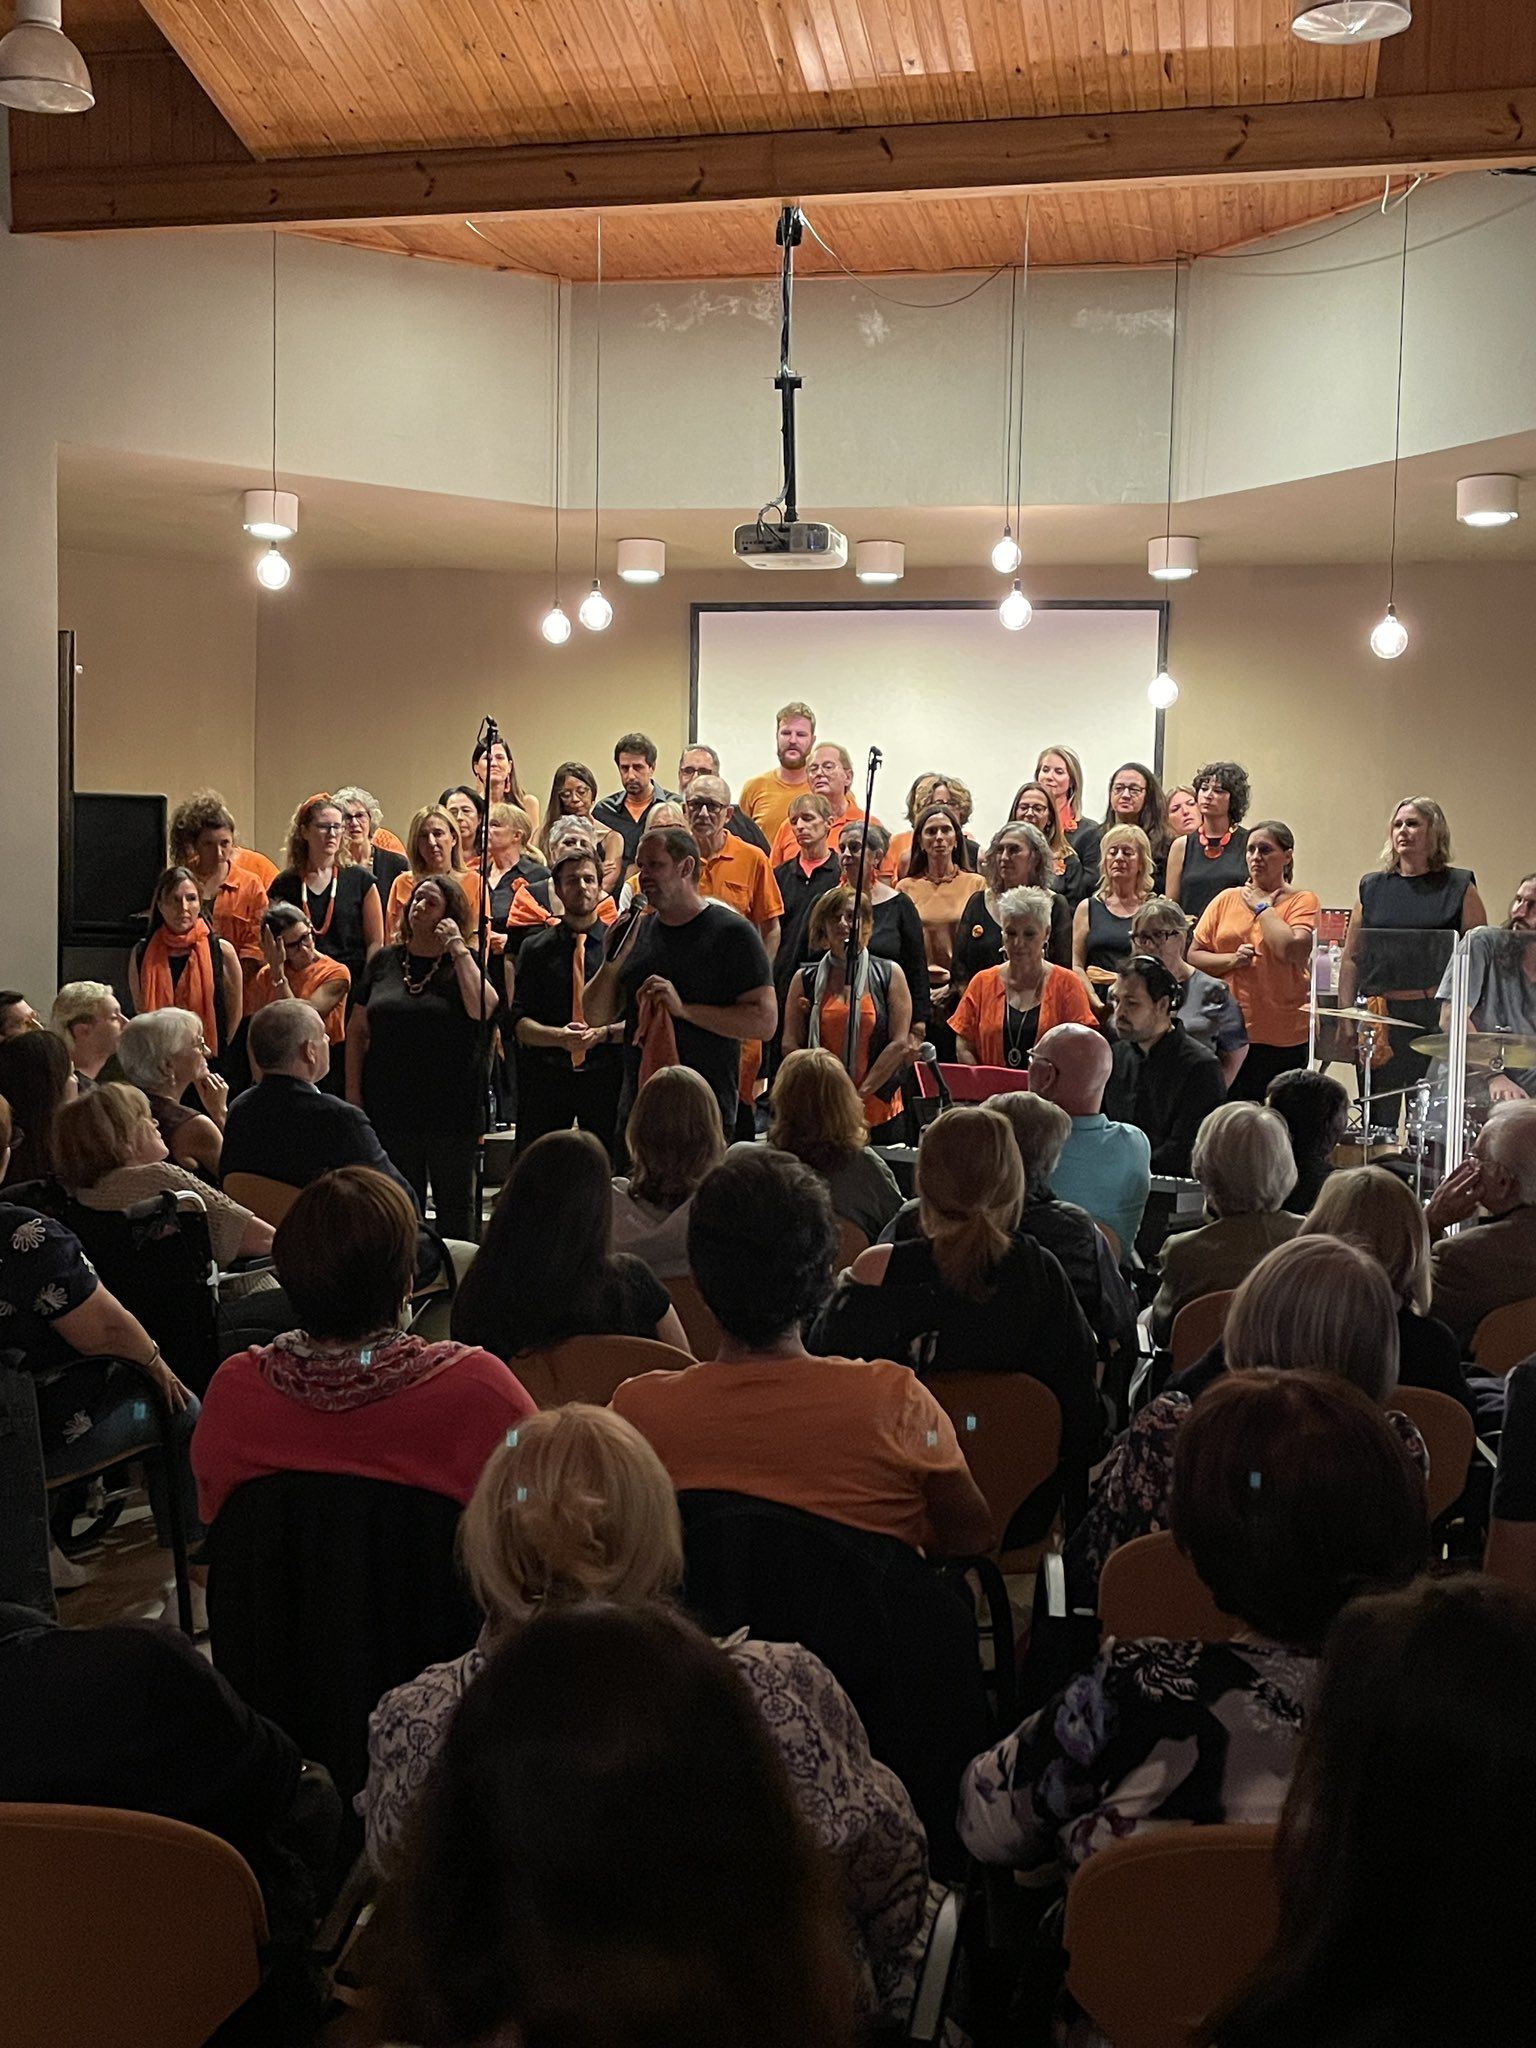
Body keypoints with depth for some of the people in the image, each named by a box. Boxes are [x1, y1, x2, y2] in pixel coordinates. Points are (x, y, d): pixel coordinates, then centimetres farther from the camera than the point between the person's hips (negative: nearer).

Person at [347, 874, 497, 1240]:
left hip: (451, 1109, -2)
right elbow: (357, 1031, 10)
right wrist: (353, 1093, 3)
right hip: (391, 1107, 3)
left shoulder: (464, 962, 0)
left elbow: (483, 1008, -21)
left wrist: (457, 948, -15)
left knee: (455, 1205, 8)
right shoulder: (384, 961, 8)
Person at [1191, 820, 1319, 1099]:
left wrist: (1263, 907, -6)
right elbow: (1193, 956, 10)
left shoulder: (1303, 901, 0)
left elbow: (1291, 950, -18)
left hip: (1282, 1038, -3)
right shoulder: (1226, 899, 10)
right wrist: (1232, 960, -8)